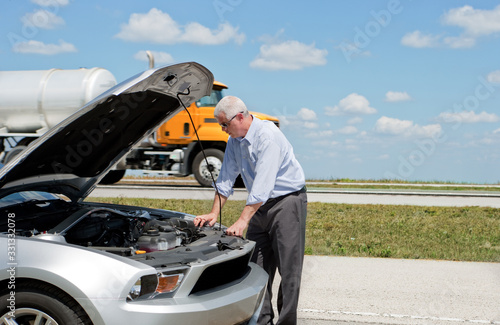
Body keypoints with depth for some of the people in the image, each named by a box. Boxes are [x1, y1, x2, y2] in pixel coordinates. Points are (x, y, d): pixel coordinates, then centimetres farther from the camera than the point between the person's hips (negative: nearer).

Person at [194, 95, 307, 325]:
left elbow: (263, 183, -28)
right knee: (256, 265, 4)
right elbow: (226, 178, 12)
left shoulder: (268, 136, -22)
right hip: (261, 205, 8)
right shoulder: (234, 140, 5)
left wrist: (243, 220, -30)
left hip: (288, 201, -8)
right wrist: (214, 213, 6)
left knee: (288, 267, -6)